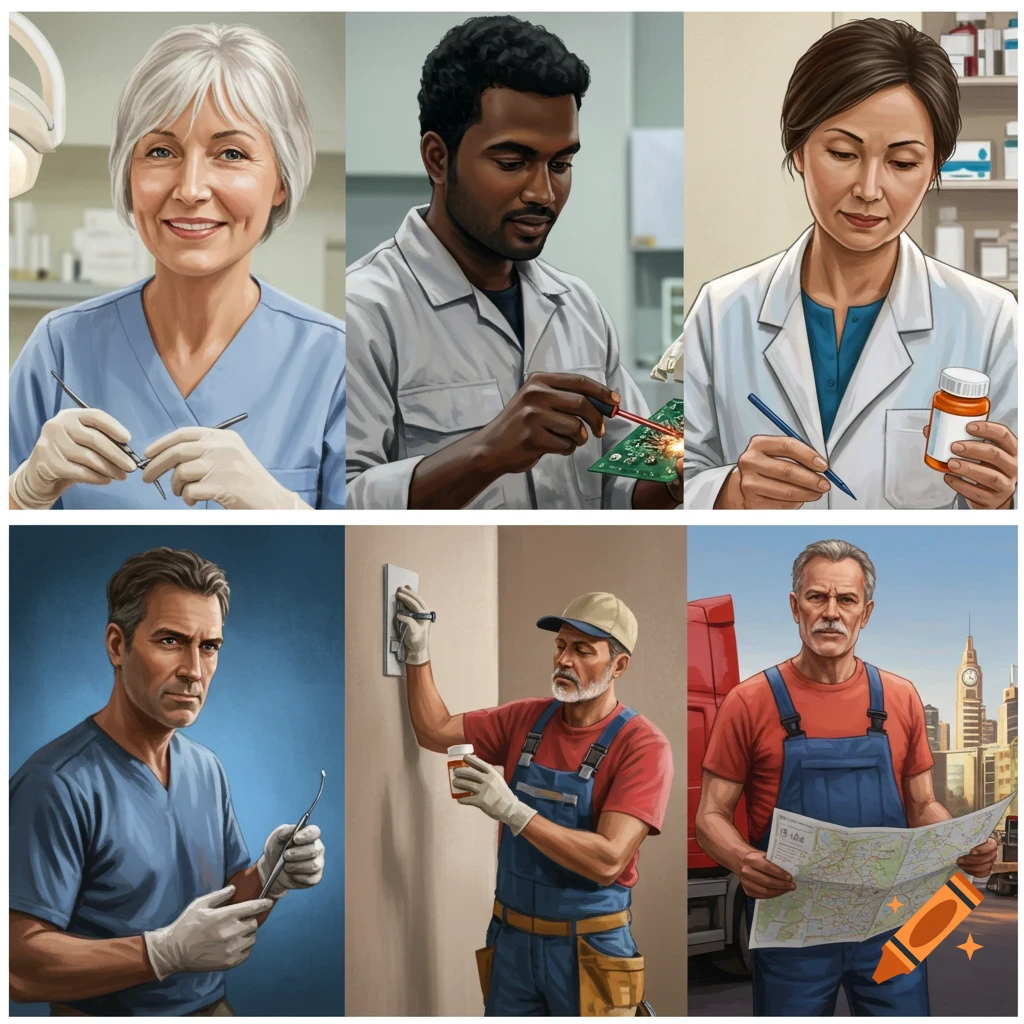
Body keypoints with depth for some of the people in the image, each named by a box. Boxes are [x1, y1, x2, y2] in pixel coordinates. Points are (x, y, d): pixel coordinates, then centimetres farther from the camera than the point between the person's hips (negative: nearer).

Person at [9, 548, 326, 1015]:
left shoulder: (206, 768, 3)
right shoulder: (58, 784, -21)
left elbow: (228, 909, 9)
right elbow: (21, 965, -26)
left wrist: (270, 877, -11)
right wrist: (170, 951, -31)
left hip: (213, 1007, 7)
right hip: (108, 1014, -7)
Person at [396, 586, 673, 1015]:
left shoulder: (643, 746, -15)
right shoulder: (527, 719, 3)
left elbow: (607, 860, -24)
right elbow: (435, 732, 12)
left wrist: (513, 811, -30)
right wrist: (418, 653, 0)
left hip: (587, 949, -5)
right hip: (512, 940, 5)